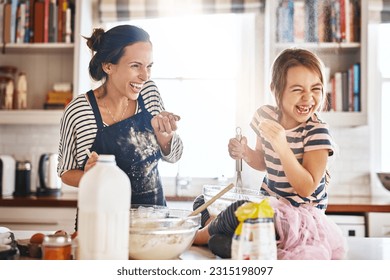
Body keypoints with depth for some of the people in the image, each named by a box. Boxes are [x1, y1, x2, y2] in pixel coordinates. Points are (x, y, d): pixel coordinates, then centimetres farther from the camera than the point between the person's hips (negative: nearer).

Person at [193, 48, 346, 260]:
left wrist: (281, 145, -34)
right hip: (268, 202, 6)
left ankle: (203, 234, 0)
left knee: (240, 210, -28)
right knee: (202, 203, 1)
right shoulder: (266, 116, -3)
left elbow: (306, 188, -24)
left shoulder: (317, 133, -18)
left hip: (300, 212, -6)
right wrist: (244, 152, -8)